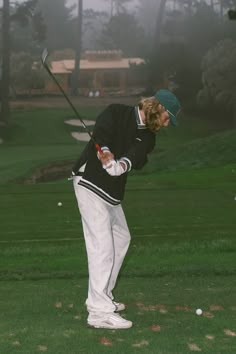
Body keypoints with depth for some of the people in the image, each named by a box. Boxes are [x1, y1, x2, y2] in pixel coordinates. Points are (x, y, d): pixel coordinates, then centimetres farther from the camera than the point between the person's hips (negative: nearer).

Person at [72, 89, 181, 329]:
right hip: (90, 181, -9)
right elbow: (100, 131, -28)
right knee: (102, 246, -14)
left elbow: (138, 158, -14)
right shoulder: (117, 113, -9)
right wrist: (105, 150, -46)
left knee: (121, 239, 17)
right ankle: (99, 312, -14)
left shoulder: (148, 136, 7)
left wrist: (123, 163, -35)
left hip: (112, 192, 9)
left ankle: (102, 298, 29)